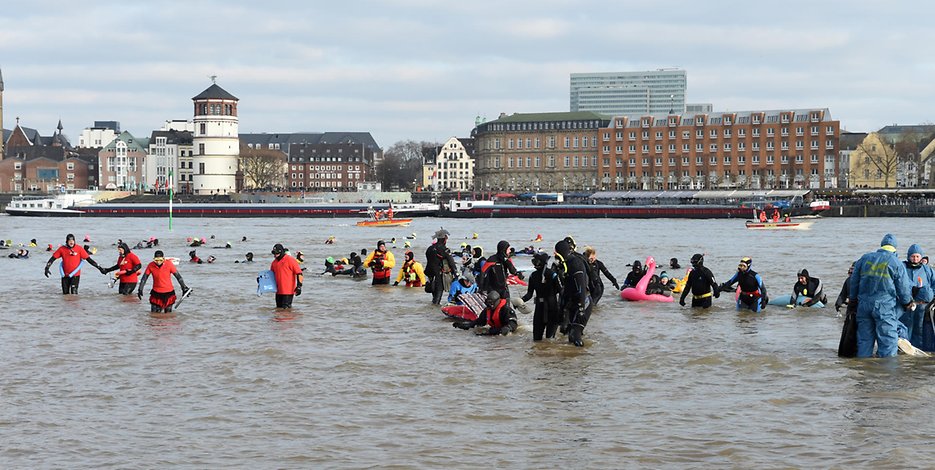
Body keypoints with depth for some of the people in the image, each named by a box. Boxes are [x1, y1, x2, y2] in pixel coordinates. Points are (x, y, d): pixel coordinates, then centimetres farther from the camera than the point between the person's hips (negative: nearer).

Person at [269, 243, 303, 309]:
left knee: (286, 308, -10)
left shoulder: (290, 260, -10)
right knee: (279, 308, 11)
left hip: (288, 290, -7)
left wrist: (299, 286, -16)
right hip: (279, 291, 7)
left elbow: (299, 273, -11)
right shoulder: (274, 262, 12)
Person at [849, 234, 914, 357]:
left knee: (864, 339, 11)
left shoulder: (864, 259, 10)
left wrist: (853, 298, 28)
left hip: (864, 305, 4)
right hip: (885, 306, -4)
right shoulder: (896, 263, -2)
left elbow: (854, 281, 14)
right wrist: (907, 303, 19)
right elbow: (903, 287, 2)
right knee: (888, 340, -2)